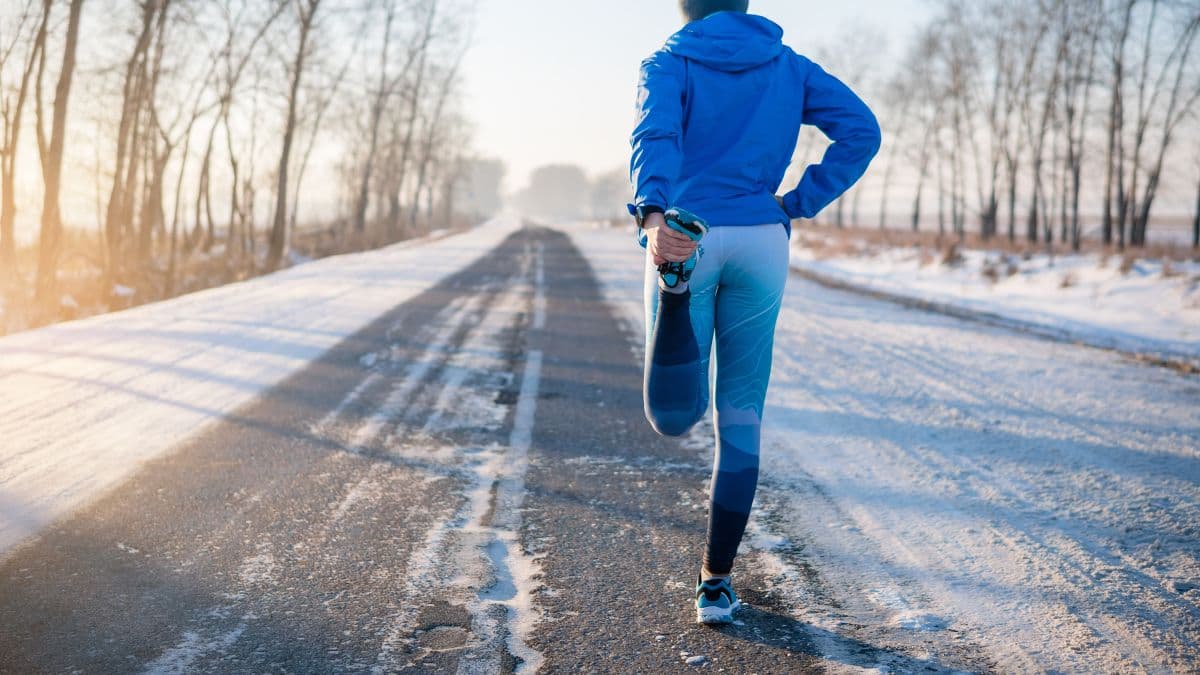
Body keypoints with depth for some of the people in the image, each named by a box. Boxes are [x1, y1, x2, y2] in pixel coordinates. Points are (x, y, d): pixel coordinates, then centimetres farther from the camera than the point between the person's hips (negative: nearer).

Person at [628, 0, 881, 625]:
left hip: (683, 237, -2)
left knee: (676, 414, 1)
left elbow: (655, 137, -16)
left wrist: (651, 216, -33)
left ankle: (676, 295, -30)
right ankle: (716, 581, 10)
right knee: (740, 418, 10)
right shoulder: (789, 67, 14)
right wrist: (798, 205, 3)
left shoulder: (668, 65, 6)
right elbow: (861, 131, 1)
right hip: (762, 245, 2)